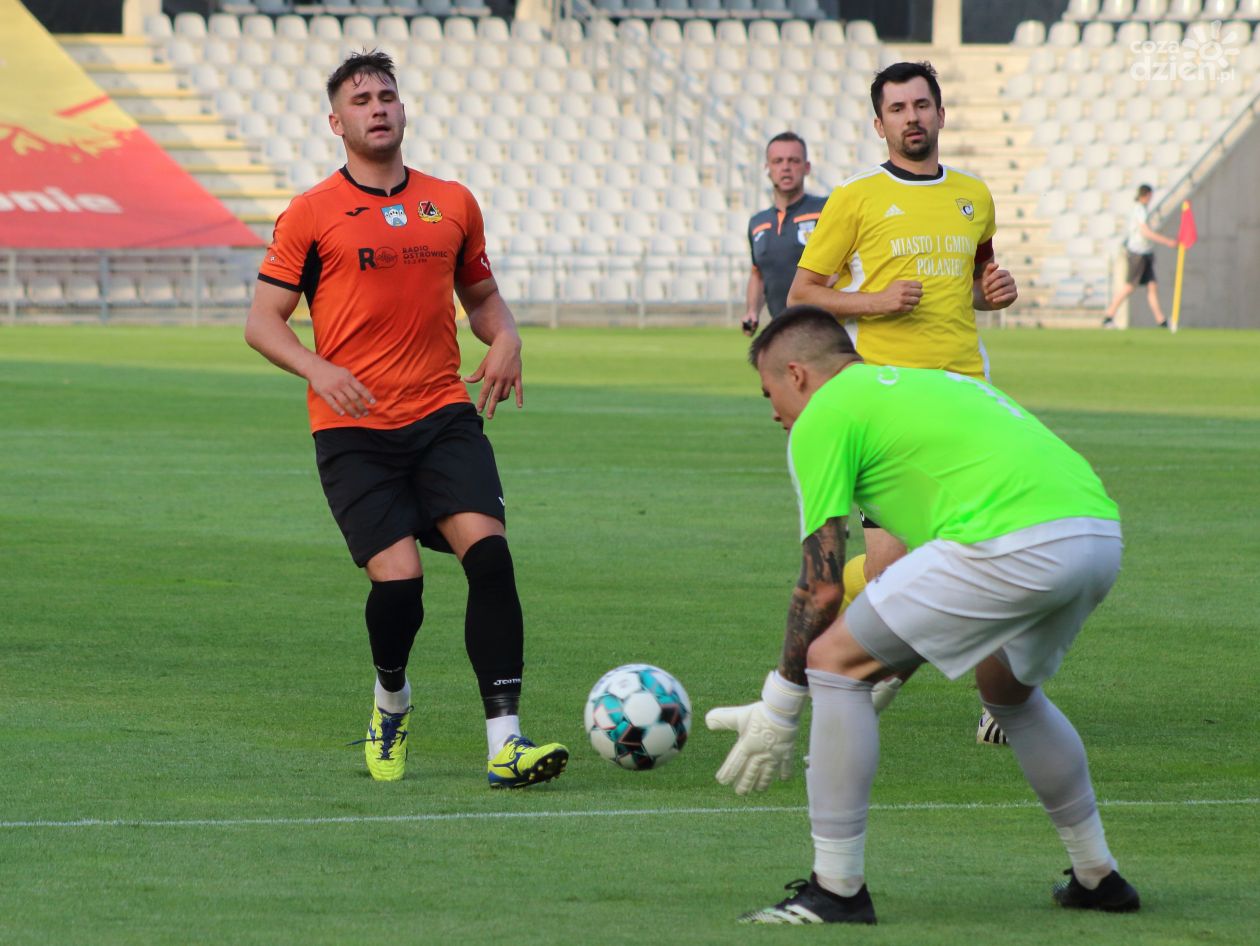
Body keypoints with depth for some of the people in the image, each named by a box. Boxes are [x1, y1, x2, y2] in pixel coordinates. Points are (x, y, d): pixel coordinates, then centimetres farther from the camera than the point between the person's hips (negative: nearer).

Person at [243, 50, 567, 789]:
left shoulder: (452, 204, 11)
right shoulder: (311, 216, 1)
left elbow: (480, 293, 25)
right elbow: (263, 321, 2)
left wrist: (505, 340, 2)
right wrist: (318, 370, -17)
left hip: (444, 415, 3)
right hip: (354, 430, -3)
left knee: (488, 551, -18)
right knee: (398, 578, -14)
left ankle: (506, 741, -19)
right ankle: (392, 699, 20)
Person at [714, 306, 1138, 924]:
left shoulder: (821, 416, 9)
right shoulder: (919, 383, 34)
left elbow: (822, 588, 5)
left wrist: (779, 705, 15)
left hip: (1014, 543, -9)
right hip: (1102, 532, 9)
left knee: (834, 660, 3)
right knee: (1007, 687, 35)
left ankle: (836, 890, 4)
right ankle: (1097, 876, 40)